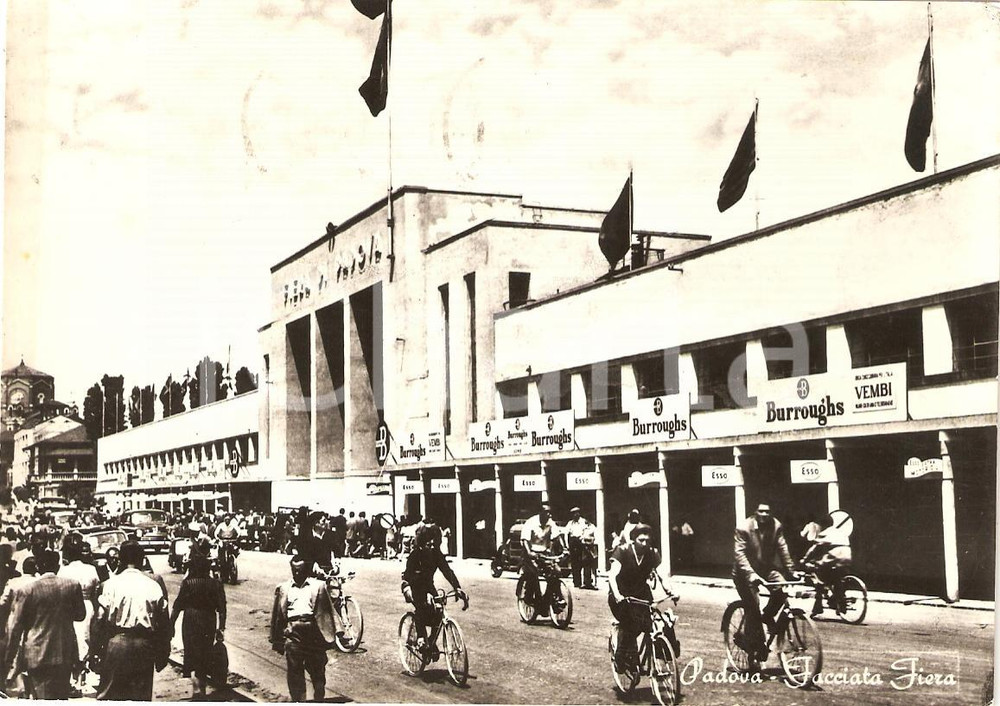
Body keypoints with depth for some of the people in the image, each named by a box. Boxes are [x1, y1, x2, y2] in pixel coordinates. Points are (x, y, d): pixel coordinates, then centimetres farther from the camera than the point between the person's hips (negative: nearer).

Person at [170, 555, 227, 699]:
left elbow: (177, 606, -8)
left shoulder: (187, 583, -8)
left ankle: (196, 687, -17)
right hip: (209, 623, 3)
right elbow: (222, 609, 0)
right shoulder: (216, 584, -1)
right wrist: (221, 628, 7)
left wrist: (171, 624, 0)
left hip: (190, 623, -3)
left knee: (192, 654, 0)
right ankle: (202, 686, 29)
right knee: (206, 655, 16)